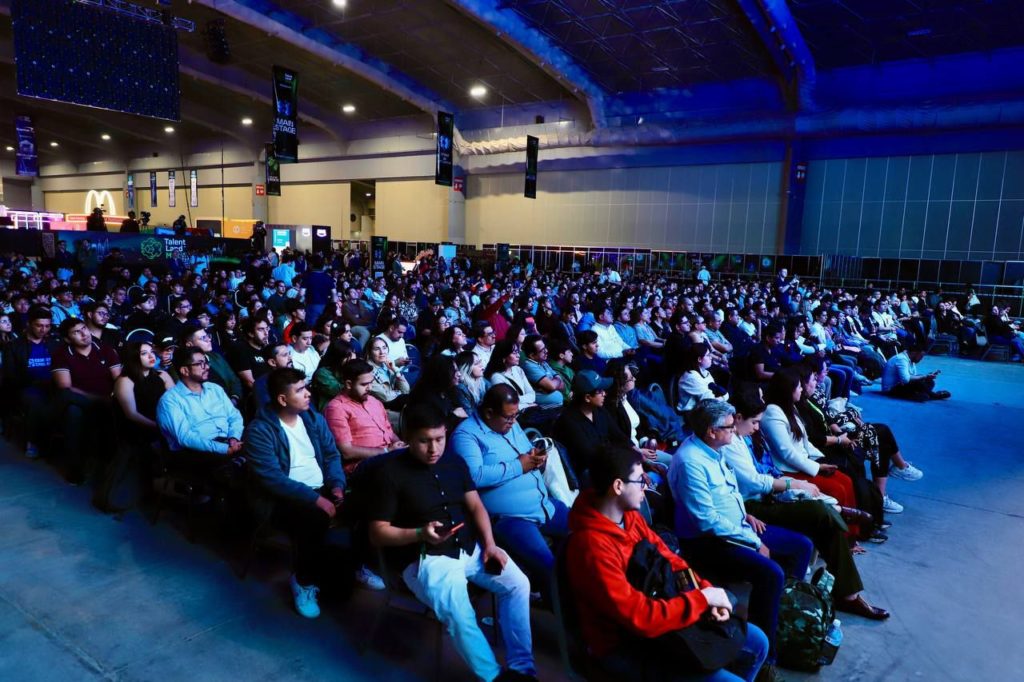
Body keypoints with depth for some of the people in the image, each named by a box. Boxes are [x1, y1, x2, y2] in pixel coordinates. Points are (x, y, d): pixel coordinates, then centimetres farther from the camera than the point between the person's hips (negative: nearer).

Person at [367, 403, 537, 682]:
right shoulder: (390, 472, -9)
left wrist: (490, 544, -3)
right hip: (427, 559, -5)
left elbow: (475, 505, 12)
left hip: (472, 548, 6)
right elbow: (378, 534, -8)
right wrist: (420, 534, -23)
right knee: (459, 613, -29)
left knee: (518, 584, -12)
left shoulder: (454, 460, 9)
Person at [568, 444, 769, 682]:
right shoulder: (592, 546, -31)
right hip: (625, 645, -9)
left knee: (757, 642, 12)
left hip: (656, 613, 9)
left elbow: (669, 559, 9)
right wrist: (702, 598, -22)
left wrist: (708, 592, -8)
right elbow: (641, 618, -32)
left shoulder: (629, 516, -2)